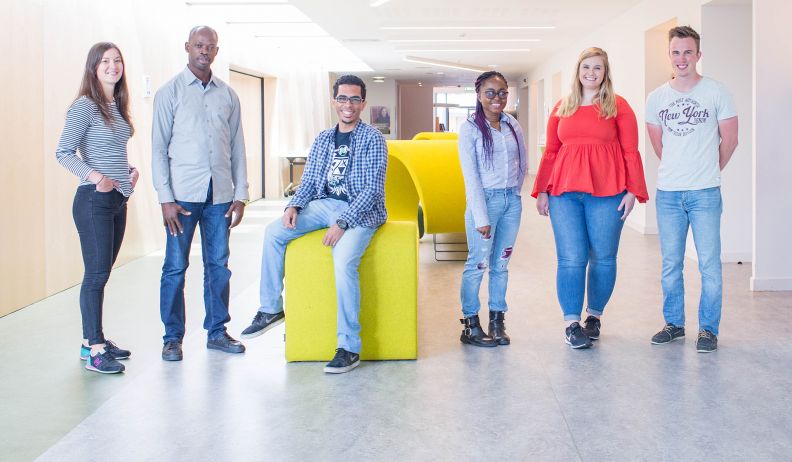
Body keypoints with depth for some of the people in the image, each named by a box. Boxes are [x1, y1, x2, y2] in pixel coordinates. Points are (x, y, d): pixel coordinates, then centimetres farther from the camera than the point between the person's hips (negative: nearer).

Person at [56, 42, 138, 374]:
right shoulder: (84, 106, -9)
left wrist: (130, 170, 7)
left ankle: (94, 340, 21)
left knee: (102, 272, 12)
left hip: (118, 198, 8)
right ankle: (93, 349, -1)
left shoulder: (117, 107, 14)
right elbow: (63, 153, -12)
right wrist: (94, 176, -24)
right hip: (94, 200, -8)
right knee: (96, 274, -6)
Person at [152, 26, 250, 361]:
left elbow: (237, 147, 12)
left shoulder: (228, 95, 11)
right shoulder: (170, 92, 1)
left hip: (220, 194, 3)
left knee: (218, 265, 8)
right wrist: (165, 198, -9)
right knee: (175, 267, 1)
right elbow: (158, 148, -2)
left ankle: (217, 331, 19)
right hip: (183, 194, -3)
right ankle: (173, 337, 11)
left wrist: (240, 194, 6)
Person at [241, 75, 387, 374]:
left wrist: (342, 224, -23)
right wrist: (294, 206, -7)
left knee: (343, 262, -32)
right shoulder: (323, 139, 14)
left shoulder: (372, 139, -5)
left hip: (359, 212, -6)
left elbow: (372, 189, -13)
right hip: (324, 204, 6)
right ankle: (270, 309, 1)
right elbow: (308, 181, 16)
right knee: (274, 232, -12)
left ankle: (349, 347, -25)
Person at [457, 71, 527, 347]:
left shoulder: (513, 125, 8)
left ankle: (497, 322, 19)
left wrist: (514, 191, 10)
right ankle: (470, 325, 8)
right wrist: (481, 216, -14)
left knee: (501, 264, 10)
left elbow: (522, 164, 18)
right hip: (485, 200, -5)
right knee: (478, 264, -2)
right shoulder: (470, 128, -6)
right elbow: (471, 176, -10)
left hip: (512, 201, 5)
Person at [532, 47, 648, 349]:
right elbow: (550, 152, 15)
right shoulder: (562, 107, 14)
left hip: (607, 193, -1)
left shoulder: (618, 106, 6)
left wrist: (632, 190, -4)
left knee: (603, 257, 5)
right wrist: (541, 190, 10)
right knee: (571, 258, -4)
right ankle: (571, 323, 2)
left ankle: (594, 316, 22)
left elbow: (631, 151, 3)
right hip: (565, 192, 1)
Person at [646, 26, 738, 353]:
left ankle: (708, 329, 11)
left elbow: (729, 141, 5)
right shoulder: (656, 98, 5)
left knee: (709, 264, -1)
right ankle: (674, 323, 23)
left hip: (705, 193, -3)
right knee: (670, 264, 10)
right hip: (668, 192, 3)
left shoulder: (716, 93, -3)